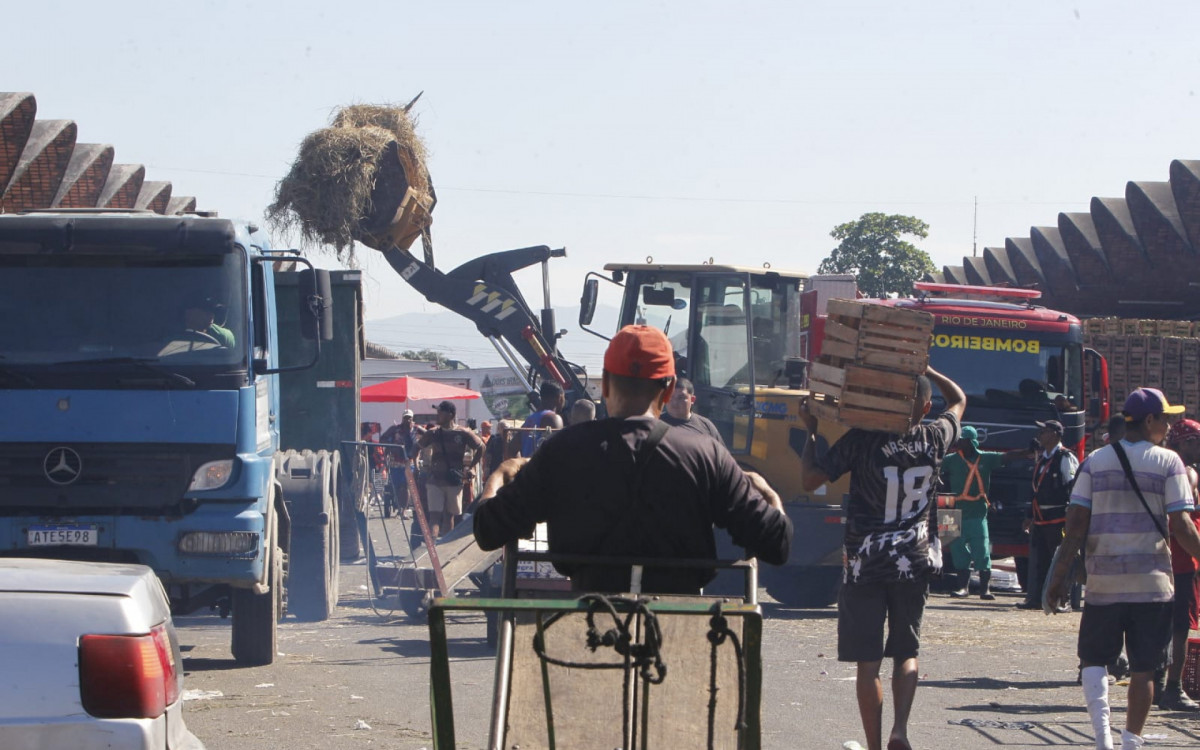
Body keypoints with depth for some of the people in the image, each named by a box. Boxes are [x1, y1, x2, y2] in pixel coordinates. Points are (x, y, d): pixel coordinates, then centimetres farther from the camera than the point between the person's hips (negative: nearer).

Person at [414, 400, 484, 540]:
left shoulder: (463, 434, -2)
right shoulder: (434, 433, 3)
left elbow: (480, 448, 9)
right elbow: (417, 447, 11)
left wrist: (471, 468, 4)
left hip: (455, 480, 0)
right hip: (435, 480, 0)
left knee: (449, 515, 9)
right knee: (435, 515, -12)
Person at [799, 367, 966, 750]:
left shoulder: (861, 441, -11)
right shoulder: (933, 440, -1)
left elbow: (811, 479, -9)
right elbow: (958, 400, 19)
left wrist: (810, 431, 3)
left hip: (866, 564, -2)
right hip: (915, 563, 3)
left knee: (867, 662, 2)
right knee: (906, 653, 16)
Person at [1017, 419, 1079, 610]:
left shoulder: (1066, 458, -9)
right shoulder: (1041, 458, 17)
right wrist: (1029, 516, 21)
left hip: (1058, 517, -8)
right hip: (1040, 518, 8)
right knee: (1037, 559, 7)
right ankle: (1035, 598, 11)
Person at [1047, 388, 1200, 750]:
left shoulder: (1095, 461, 4)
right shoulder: (1168, 462, -3)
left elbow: (1076, 525, -1)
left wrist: (1059, 577, 3)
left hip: (1104, 580, 2)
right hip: (1152, 581, -2)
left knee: (1094, 658, 10)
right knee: (1143, 668, 7)